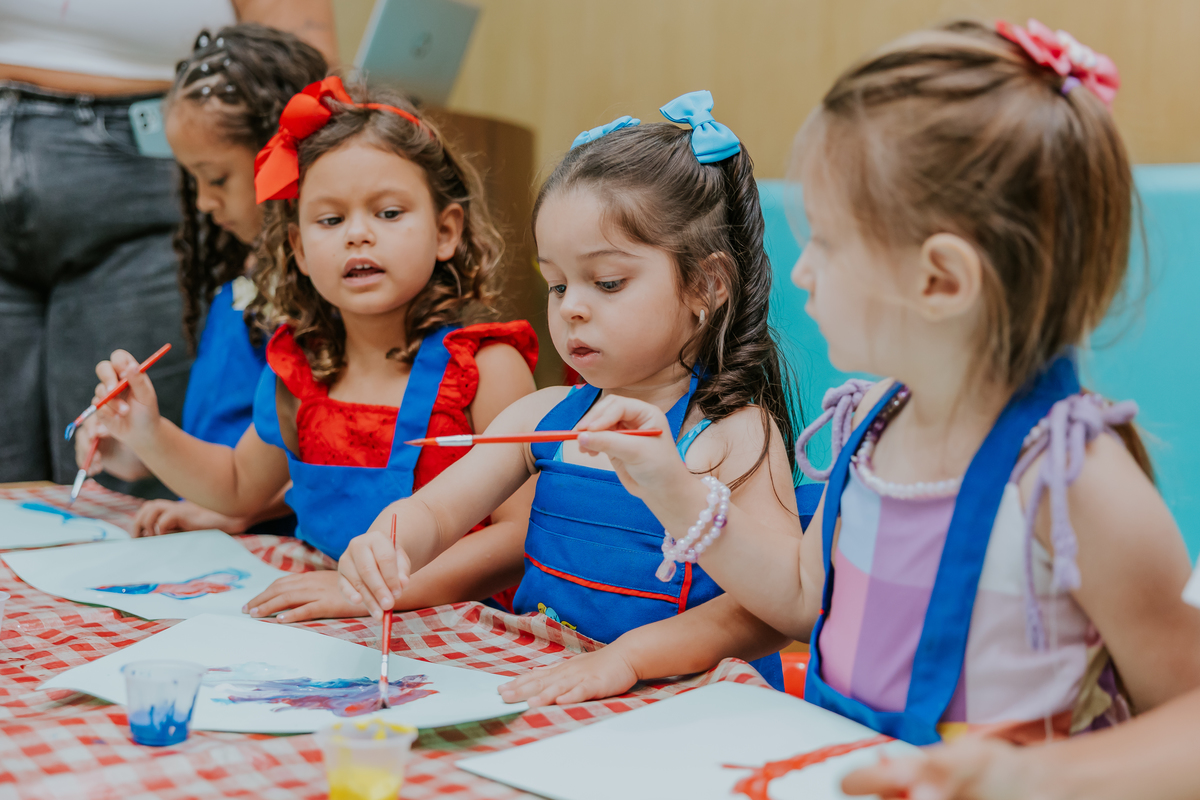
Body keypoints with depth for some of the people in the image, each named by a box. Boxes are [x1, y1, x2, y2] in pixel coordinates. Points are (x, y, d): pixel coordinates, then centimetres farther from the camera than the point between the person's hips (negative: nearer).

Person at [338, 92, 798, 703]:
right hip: (536, 694, 5)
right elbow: (431, 513, 6)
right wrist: (383, 551, -18)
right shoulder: (543, 417, 9)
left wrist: (629, 655, -29)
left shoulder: (736, 435, -9)